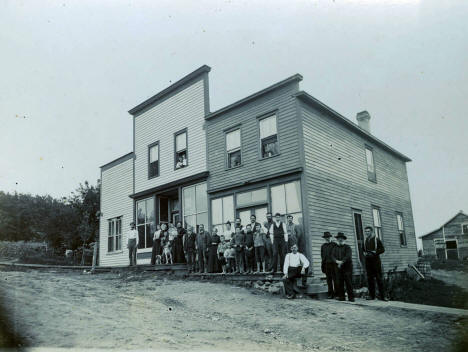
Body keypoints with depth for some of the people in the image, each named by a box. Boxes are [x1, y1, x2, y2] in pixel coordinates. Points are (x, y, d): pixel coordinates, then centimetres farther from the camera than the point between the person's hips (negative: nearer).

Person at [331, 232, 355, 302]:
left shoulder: (347, 247, 4)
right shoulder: (335, 248, 15)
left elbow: (348, 256, -11)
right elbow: (332, 256, 3)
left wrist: (342, 262, -19)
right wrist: (337, 261, -17)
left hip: (347, 267, -3)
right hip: (338, 267, 3)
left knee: (349, 282, -5)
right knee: (339, 283, 1)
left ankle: (351, 297, 0)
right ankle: (341, 296, 9)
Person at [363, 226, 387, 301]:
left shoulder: (376, 239, 0)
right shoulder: (365, 241, 13)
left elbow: (382, 249, -3)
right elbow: (363, 250, 22)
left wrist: (375, 252, -15)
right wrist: (364, 253, 1)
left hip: (376, 261, -4)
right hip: (368, 261, 4)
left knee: (379, 278, -3)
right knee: (370, 278, 5)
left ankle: (382, 295, 1)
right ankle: (371, 295, 11)